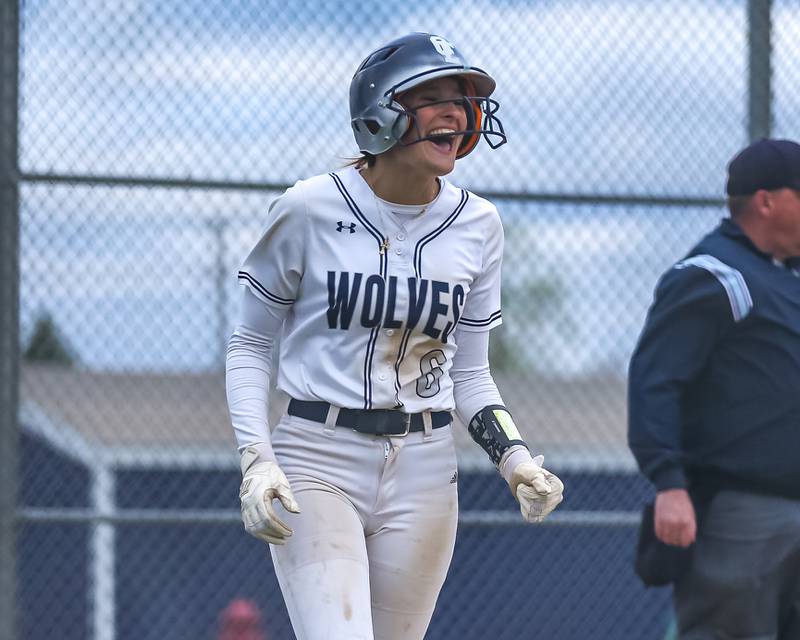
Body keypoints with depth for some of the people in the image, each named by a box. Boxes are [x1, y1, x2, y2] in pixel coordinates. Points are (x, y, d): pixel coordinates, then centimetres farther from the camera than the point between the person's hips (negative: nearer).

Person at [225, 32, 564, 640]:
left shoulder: (477, 225, 5)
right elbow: (250, 344, 2)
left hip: (424, 472, 4)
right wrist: (256, 460, -11)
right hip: (317, 461, -4)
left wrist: (515, 458, -4)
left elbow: (470, 374, 13)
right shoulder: (311, 209, -6)